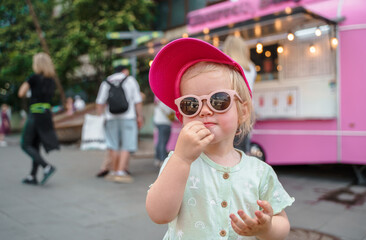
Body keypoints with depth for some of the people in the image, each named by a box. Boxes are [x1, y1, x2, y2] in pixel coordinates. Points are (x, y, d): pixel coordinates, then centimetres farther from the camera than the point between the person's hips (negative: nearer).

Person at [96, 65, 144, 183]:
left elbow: (100, 102, 7)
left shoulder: (106, 82, 13)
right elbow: (138, 101, 2)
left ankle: (114, 171, 16)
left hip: (111, 118, 3)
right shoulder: (130, 80, 7)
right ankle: (121, 172, -10)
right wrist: (140, 116, 6)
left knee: (113, 145, 10)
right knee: (127, 146, -2)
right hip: (128, 117, -3)